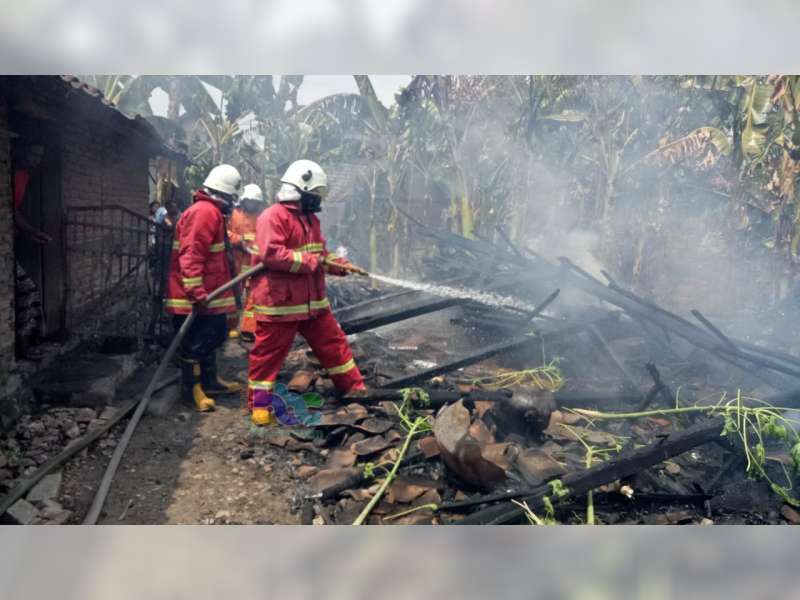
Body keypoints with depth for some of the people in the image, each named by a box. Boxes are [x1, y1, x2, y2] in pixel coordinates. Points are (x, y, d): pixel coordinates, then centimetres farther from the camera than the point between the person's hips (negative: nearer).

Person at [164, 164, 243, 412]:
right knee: (196, 341, -1)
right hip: (197, 296, -11)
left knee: (212, 335, 19)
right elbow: (191, 254, -25)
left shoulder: (210, 212, 17)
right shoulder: (206, 212, -17)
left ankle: (210, 380, 31)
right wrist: (196, 293, -28)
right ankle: (192, 389, 11)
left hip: (208, 293, 11)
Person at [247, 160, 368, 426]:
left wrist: (342, 266, 7)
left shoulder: (310, 218, 16)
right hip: (279, 303, -8)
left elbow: (319, 254, 24)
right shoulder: (273, 216, -15)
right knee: (269, 353, 4)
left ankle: (355, 388, 25)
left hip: (313, 301, 8)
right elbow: (270, 254, -27)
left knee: (333, 343, 13)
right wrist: (310, 261, -24)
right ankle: (259, 403, 19)